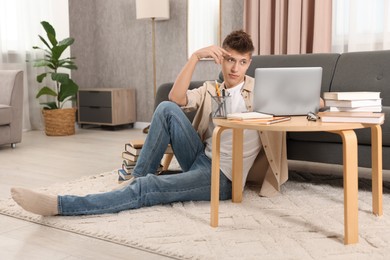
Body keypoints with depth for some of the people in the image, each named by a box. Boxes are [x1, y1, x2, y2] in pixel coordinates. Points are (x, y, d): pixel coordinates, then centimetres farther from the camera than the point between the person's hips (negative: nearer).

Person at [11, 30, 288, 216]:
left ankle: (59, 205, -29)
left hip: (222, 177, -5)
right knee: (166, 108, -18)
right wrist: (196, 56, -14)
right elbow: (176, 98, -8)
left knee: (147, 189, -25)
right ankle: (138, 176, -11)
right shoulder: (210, 89, 13)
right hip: (200, 159, 5)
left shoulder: (259, 89, 4)